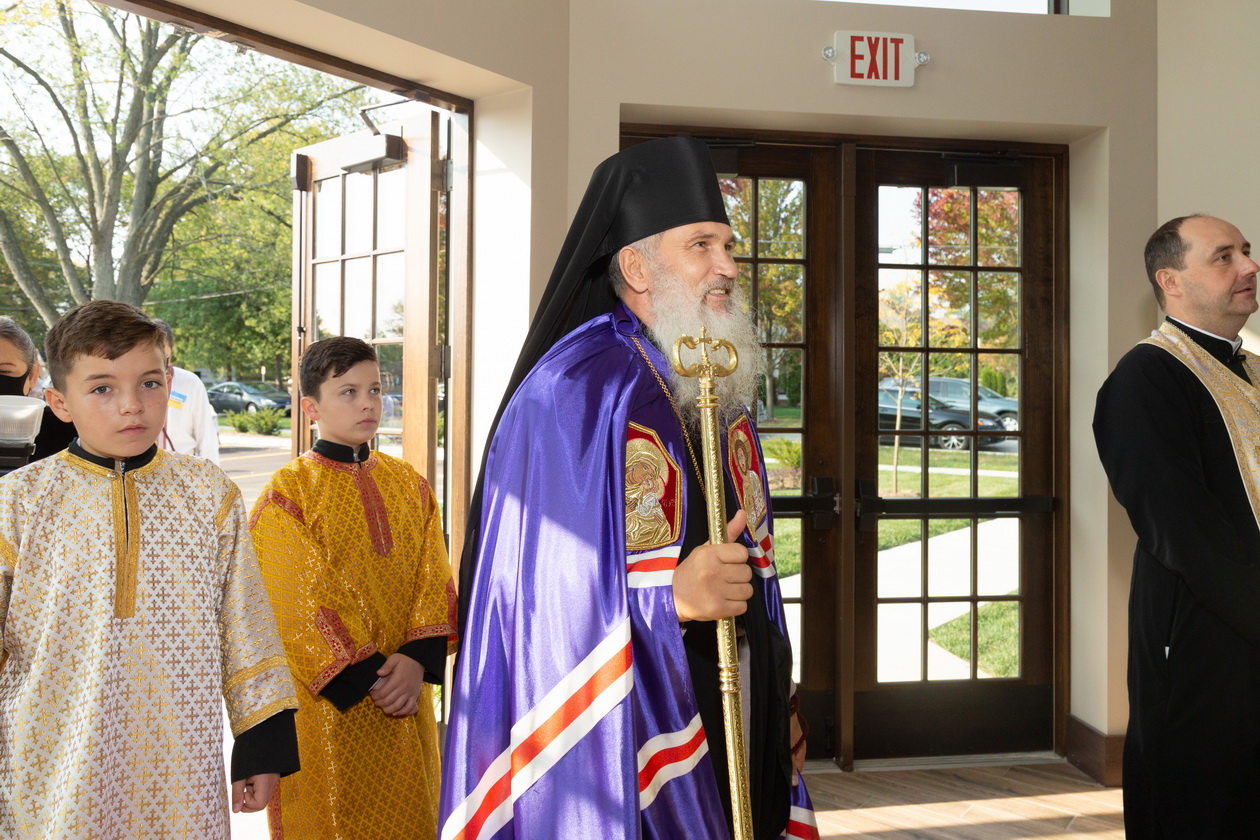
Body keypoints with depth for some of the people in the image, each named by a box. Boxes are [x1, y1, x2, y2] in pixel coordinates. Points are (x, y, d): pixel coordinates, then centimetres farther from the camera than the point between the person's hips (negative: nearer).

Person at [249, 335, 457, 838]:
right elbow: (300, 602, -12)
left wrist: (416, 660, -14)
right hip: (327, 702, -4)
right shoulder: (286, 494, -8)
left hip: (406, 698, 4)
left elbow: (435, 582, 1)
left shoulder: (409, 485, 6)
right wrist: (366, 675, -17)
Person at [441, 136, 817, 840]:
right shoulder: (574, 395, -17)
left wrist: (779, 705, 15)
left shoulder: (722, 391, 10)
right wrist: (670, 597, -35)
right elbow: (553, 595, -22)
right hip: (617, 742, -8)